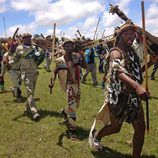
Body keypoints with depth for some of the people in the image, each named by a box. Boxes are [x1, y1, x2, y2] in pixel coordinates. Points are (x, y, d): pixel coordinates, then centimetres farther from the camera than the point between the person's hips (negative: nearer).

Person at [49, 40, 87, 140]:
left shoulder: (76, 56, 3)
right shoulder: (60, 60, -8)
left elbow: (85, 66, 0)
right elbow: (55, 72, -9)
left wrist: (82, 56, -10)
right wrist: (52, 82, -25)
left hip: (76, 84, 6)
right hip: (68, 85, -6)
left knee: (76, 104, 22)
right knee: (72, 105, -14)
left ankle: (65, 112, 54)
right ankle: (72, 129, -4)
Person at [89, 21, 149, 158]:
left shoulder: (132, 52, 9)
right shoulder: (116, 52, -17)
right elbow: (118, 71, -39)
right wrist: (137, 86, -52)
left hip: (134, 96, 7)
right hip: (119, 97, -7)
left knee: (141, 128, 6)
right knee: (115, 127, 11)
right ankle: (96, 135, 42)